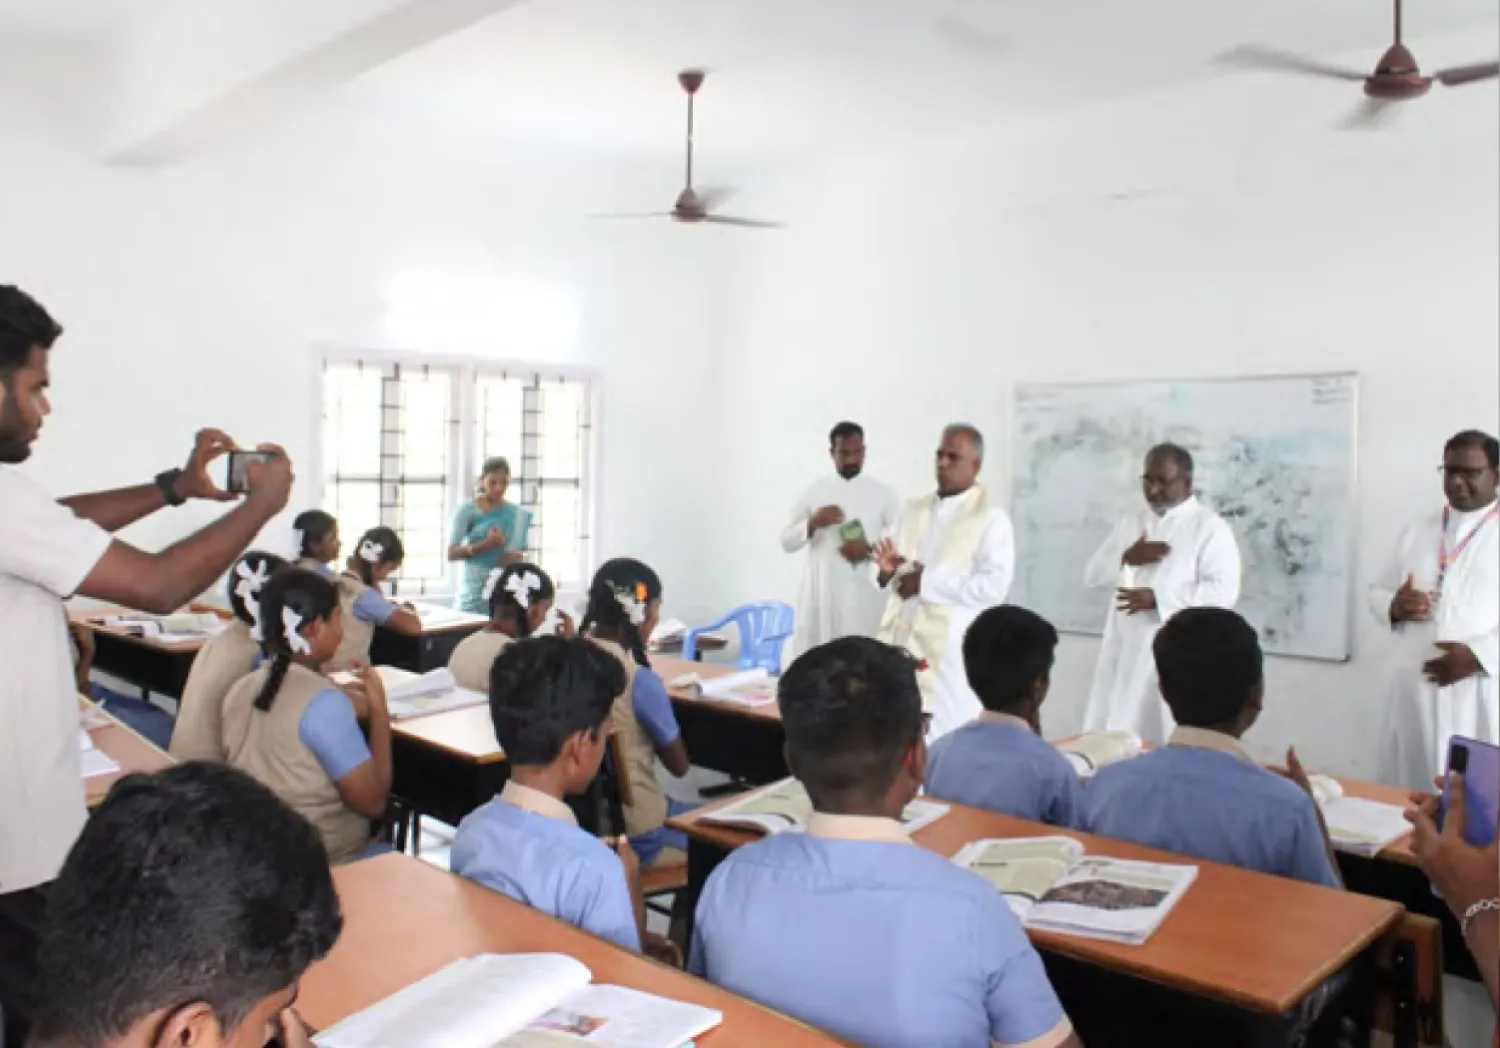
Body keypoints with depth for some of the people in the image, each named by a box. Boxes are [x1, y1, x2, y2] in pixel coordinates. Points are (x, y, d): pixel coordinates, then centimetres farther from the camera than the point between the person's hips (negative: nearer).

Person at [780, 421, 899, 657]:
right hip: (821, 595, 2)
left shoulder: (882, 493, 5)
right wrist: (812, 523, -8)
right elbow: (787, 542, 10)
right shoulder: (815, 491, 10)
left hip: (865, 597, -2)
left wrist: (871, 549, -14)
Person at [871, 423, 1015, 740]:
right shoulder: (913, 510, 15)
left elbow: (994, 586, -15)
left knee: (945, 740, -4)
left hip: (950, 650, -5)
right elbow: (886, 571, 20)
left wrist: (928, 583, -16)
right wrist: (885, 570, -5)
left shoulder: (991, 518, -4)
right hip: (899, 639, 6)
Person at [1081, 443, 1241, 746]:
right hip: (1124, 652, 6)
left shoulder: (1210, 527, -5)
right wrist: (1126, 558, -9)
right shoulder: (1130, 522, 13)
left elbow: (1223, 592, -15)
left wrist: (1158, 599, -21)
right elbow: (1092, 575, 11)